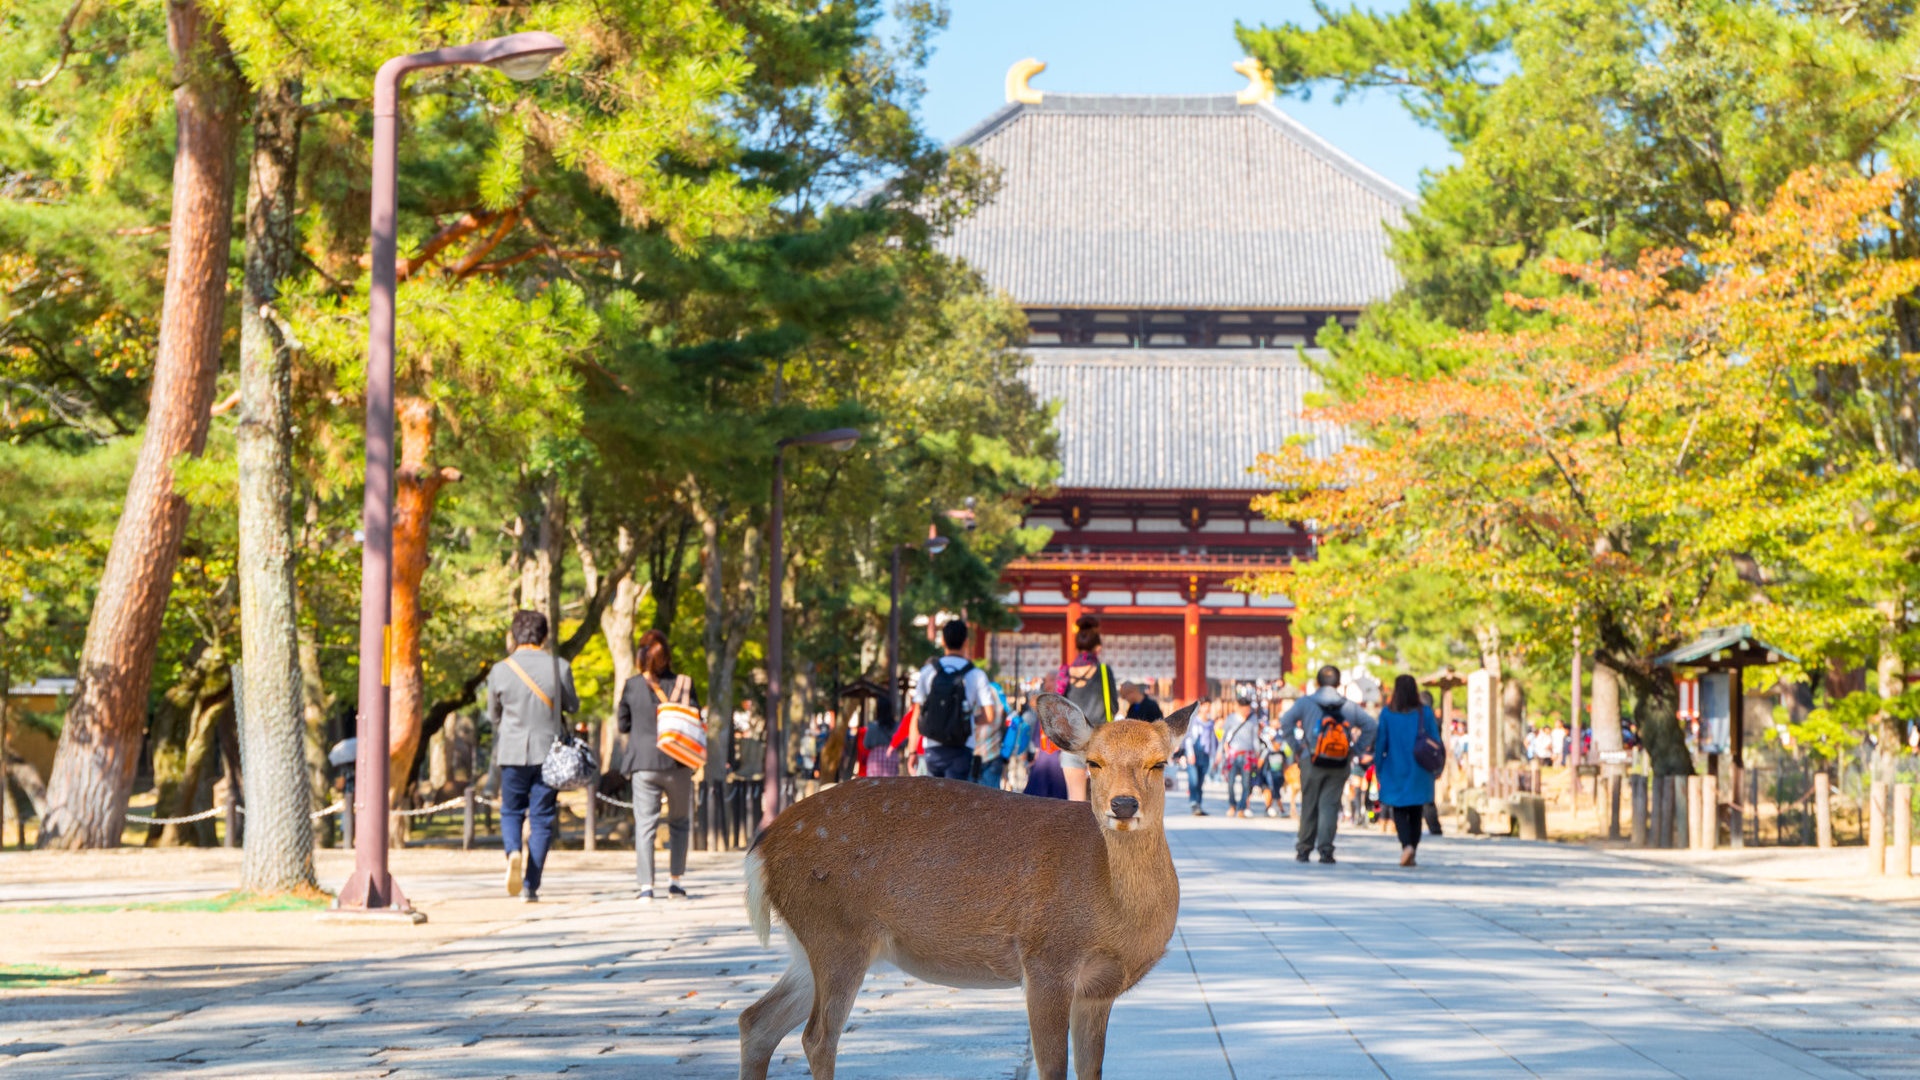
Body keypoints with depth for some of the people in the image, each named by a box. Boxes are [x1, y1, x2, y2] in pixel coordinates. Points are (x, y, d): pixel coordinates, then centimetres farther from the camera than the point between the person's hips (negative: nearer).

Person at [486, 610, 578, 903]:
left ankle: (513, 852, -17)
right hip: (549, 751, 0)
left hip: (513, 751, 0)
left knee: (511, 812, 14)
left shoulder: (500, 670, -4)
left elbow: (493, 713, 8)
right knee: (542, 818, 6)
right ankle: (530, 885, 2)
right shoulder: (559, 667, -6)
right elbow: (572, 705, 6)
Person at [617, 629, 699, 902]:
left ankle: (646, 886, -8)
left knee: (644, 824, 0)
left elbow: (623, 724, 8)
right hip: (677, 763, 0)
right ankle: (674, 880, 11)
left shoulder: (631, 686, -1)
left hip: (643, 762, 0)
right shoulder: (684, 684, -4)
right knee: (679, 823, 15)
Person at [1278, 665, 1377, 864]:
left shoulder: (1305, 703, 1)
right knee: (1330, 805, 1)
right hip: (1339, 766, 1)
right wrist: (1358, 751, 4)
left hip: (1312, 763, -1)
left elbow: (1284, 723, -5)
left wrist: (1296, 749, 2)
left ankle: (1304, 849, 14)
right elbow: (1369, 725, -1)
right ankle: (1325, 848, -11)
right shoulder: (1349, 706, 5)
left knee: (1309, 805, 9)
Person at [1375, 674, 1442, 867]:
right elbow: (1435, 742, 1)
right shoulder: (1425, 713, -2)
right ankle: (1412, 853, 9)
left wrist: (1378, 768, 9)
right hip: (1419, 772, 1)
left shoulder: (1387, 713, -4)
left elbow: (1380, 743, -1)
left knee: (1399, 810, 3)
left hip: (1395, 771, -1)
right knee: (1416, 813, 11)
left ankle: (1406, 845, -22)